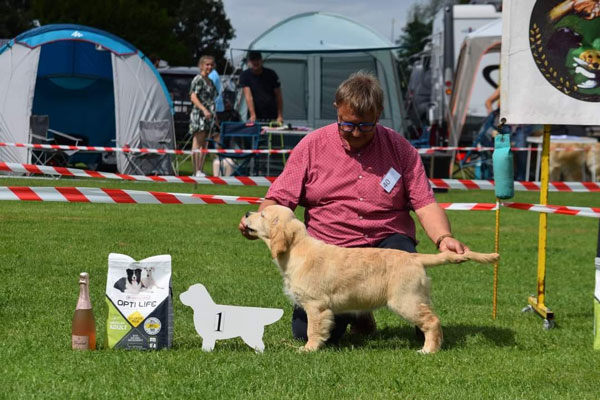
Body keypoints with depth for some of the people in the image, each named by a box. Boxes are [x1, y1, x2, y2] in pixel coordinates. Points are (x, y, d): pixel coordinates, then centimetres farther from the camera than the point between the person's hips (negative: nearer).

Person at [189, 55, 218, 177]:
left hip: (208, 116, 9)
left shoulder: (210, 81, 18)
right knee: (197, 143, -8)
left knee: (204, 144, 8)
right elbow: (193, 97, -15)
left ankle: (200, 170, 11)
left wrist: (213, 114, 20)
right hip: (199, 114, -9)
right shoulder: (198, 79, -8)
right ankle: (196, 171, -10)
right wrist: (204, 109, -24)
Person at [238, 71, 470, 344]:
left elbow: (425, 204, 0)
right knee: (308, 331, -19)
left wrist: (443, 238, -20)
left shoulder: (399, 148, 3)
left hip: (387, 241, 0)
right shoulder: (312, 146, 2)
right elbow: (280, 198, 1)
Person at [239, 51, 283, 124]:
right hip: (256, 117, -1)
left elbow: (278, 96, 2)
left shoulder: (271, 74, 1)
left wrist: (280, 116, -7)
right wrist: (252, 115, -24)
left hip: (272, 117, 1)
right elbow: (248, 96, -13)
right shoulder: (245, 75, -3)